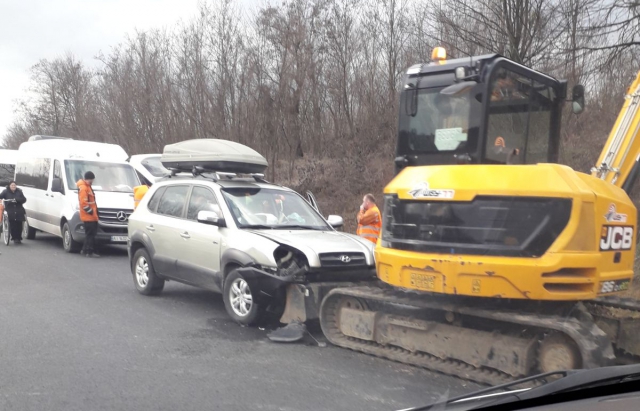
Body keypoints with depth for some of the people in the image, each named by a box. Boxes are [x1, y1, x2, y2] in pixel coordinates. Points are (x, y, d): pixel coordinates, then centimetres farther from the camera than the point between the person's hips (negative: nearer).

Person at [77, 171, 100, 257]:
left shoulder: (87, 187, 19)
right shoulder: (83, 188, -14)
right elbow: (83, 203, -22)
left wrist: (94, 211, 18)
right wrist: (91, 211, -15)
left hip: (91, 216, 10)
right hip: (88, 216, -10)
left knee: (89, 234, 15)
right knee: (90, 234, -8)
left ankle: (85, 250, 22)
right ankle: (89, 252, -6)